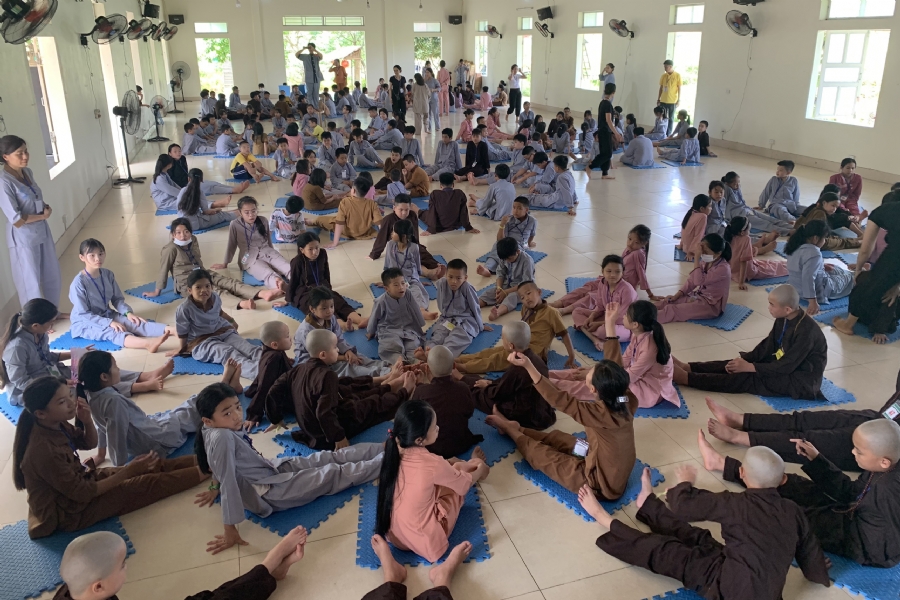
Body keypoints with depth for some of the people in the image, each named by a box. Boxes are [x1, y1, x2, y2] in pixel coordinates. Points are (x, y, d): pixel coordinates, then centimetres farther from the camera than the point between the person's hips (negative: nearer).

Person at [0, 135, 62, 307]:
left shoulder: (27, 172, 2)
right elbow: (17, 220, -23)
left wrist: (46, 208, -3)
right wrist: (43, 215, -10)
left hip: (42, 231, 8)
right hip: (23, 238, -8)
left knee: (53, 276, 19)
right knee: (31, 282, 7)